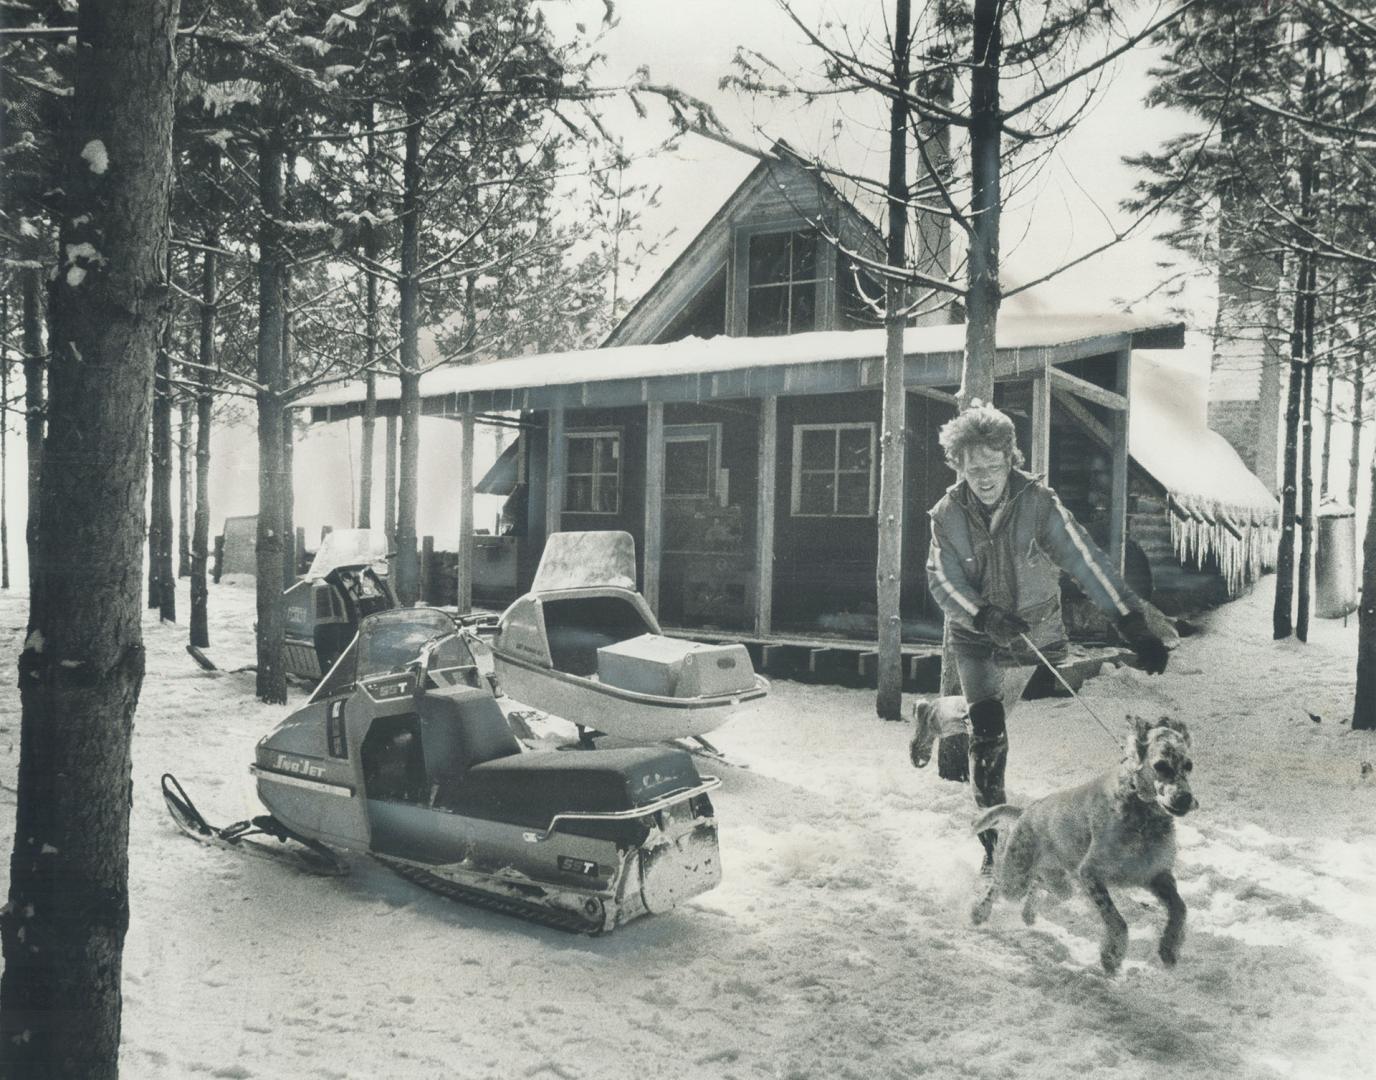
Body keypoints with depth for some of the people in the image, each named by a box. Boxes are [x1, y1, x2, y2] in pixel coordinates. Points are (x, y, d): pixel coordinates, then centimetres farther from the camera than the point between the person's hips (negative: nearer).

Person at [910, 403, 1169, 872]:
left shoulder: (1037, 502, -21)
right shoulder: (948, 514, -14)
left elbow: (1085, 560, -27)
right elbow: (943, 581, -15)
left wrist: (1132, 621, -36)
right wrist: (985, 617, -33)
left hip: (1032, 635, 1)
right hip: (976, 638, -1)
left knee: (988, 716, 17)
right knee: (988, 731, -13)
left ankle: (934, 716, 51)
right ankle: (994, 834, 1)